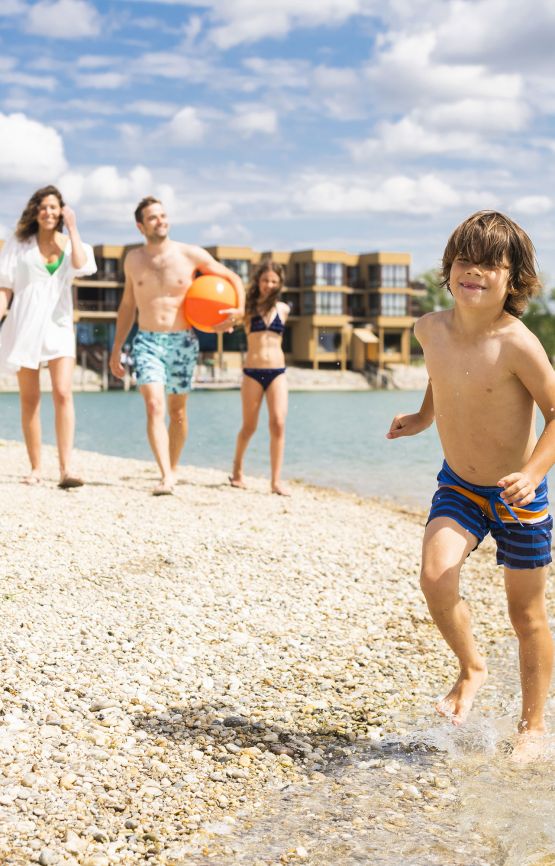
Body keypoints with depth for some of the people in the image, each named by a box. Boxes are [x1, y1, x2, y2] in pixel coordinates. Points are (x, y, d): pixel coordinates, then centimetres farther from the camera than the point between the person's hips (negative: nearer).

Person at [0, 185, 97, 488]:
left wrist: (72, 228, -8)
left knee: (63, 394, -16)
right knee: (29, 401, 4)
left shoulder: (71, 244, 8)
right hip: (24, 326, 1)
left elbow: (81, 265, -16)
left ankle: (66, 469, -19)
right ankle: (35, 468, 13)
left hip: (58, 325, 0)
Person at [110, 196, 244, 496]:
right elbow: (127, 305, 17)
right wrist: (116, 349, 15)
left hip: (182, 341, 0)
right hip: (147, 341, 0)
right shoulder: (133, 260, 8)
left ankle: (172, 469, 27)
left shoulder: (190, 254, -1)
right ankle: (165, 476, -24)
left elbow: (232, 278, 8)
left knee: (177, 411, 9)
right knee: (154, 406, -18)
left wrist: (239, 310, -10)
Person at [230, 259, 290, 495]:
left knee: (278, 424, -10)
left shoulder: (283, 309, 8)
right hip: (252, 372, -1)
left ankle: (276, 481, -7)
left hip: (277, 372, 1)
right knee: (249, 427, 9)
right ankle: (237, 468, 33)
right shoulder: (248, 307, 2)